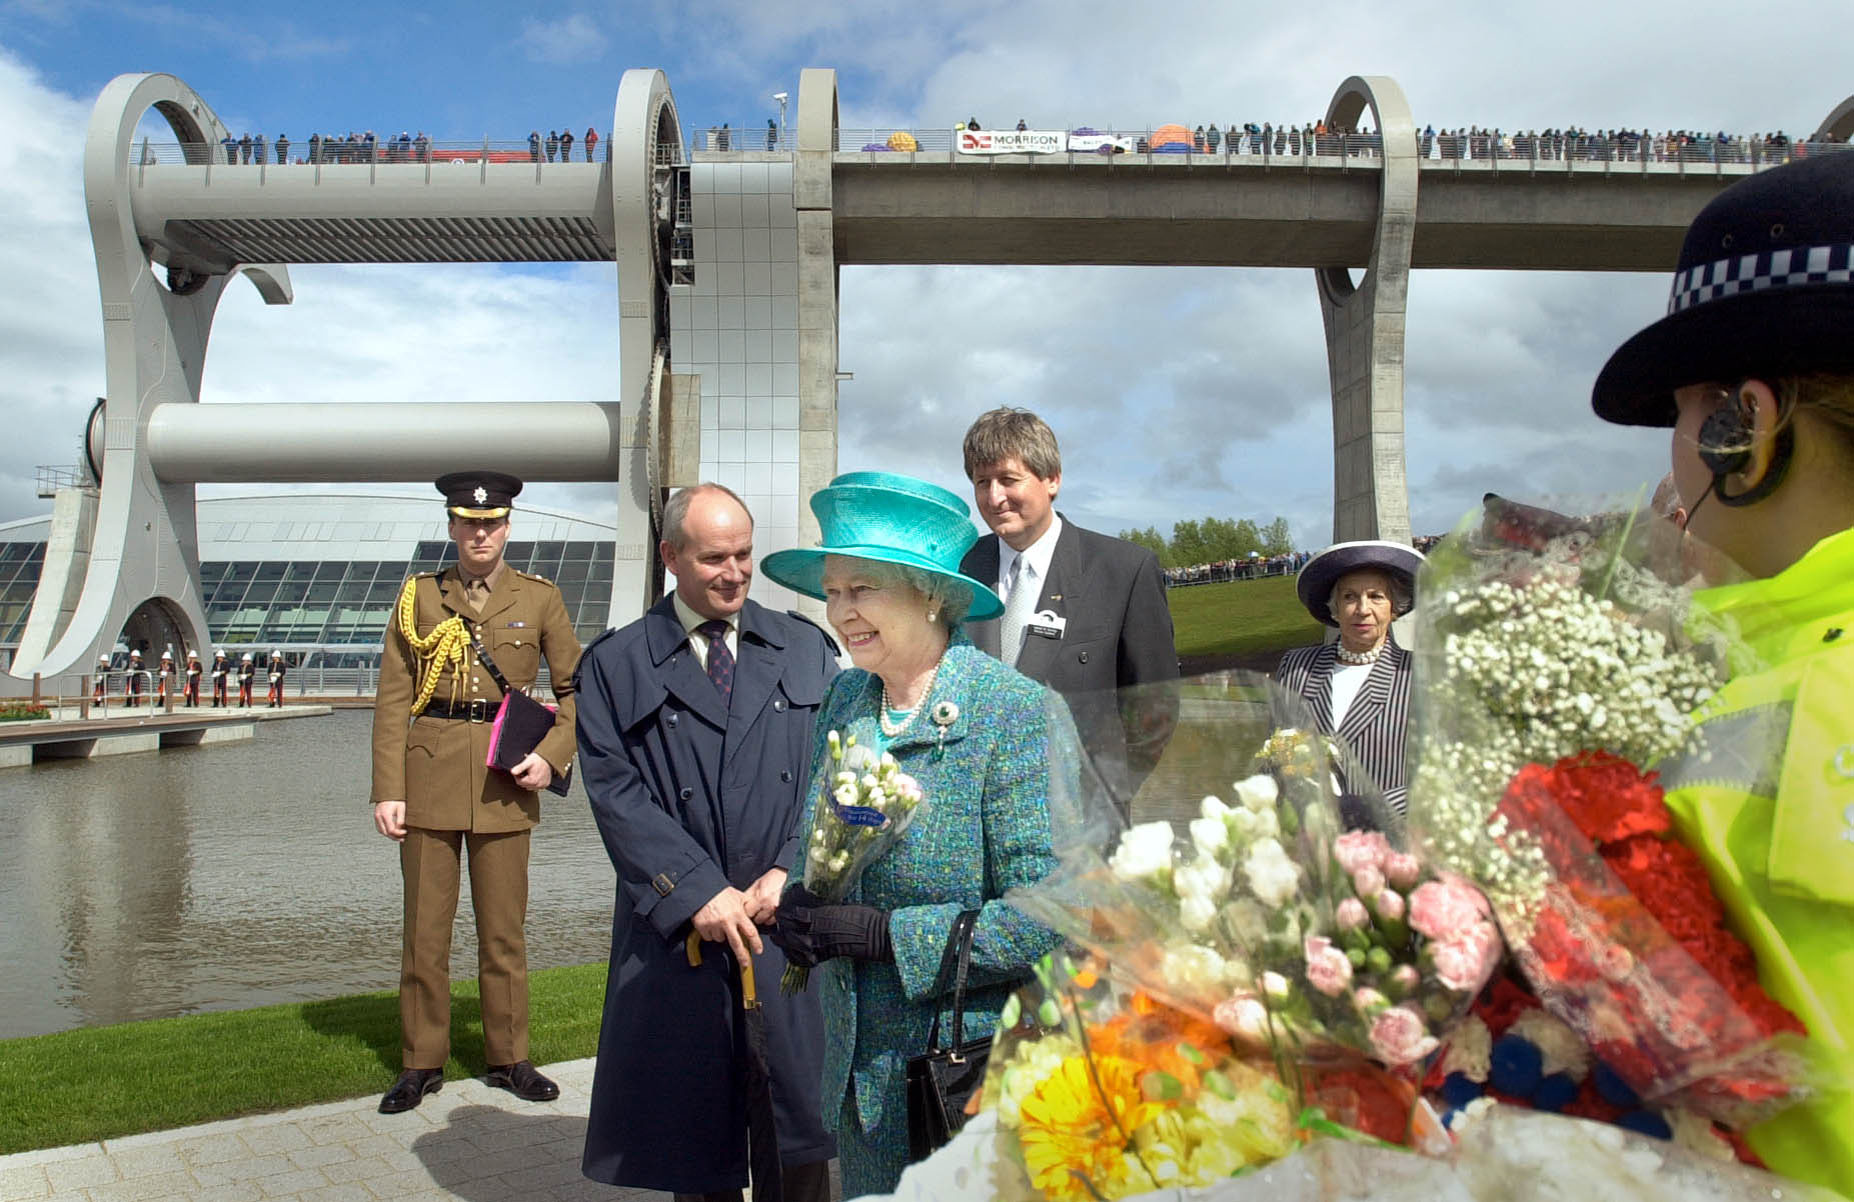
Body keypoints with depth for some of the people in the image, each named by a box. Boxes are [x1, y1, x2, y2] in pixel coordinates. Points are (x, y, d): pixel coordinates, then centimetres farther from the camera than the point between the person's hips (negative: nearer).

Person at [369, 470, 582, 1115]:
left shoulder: (540, 598, 5)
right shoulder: (418, 597, 6)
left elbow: (576, 688, 9)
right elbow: (392, 701, 3)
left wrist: (551, 755, -7)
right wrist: (387, 790, -4)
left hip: (504, 783, 0)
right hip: (429, 777, 0)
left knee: (504, 930, 7)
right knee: (424, 928, 6)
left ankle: (508, 1057, 21)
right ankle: (421, 1062, 20)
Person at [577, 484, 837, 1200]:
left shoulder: (805, 650, 10)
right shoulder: (616, 665, 4)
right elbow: (615, 792, -4)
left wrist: (792, 873, -8)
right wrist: (699, 891, -13)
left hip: (792, 918, 1)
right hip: (679, 927, -1)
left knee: (803, 1117, 7)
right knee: (693, 1136, 9)